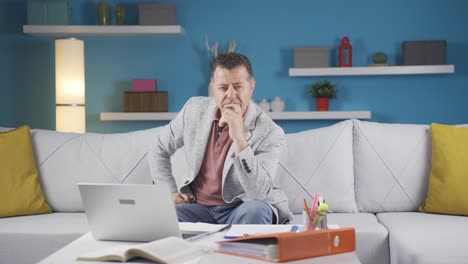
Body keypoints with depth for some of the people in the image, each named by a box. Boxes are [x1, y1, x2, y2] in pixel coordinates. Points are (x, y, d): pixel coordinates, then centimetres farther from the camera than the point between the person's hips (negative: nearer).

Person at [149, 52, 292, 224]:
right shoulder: (194, 109, -2)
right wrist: (169, 191, 1)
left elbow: (258, 194, -28)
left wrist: (239, 138, -34)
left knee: (255, 212, -37)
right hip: (198, 206, 3)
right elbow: (160, 151, 13)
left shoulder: (270, 133, -16)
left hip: (242, 208, -3)